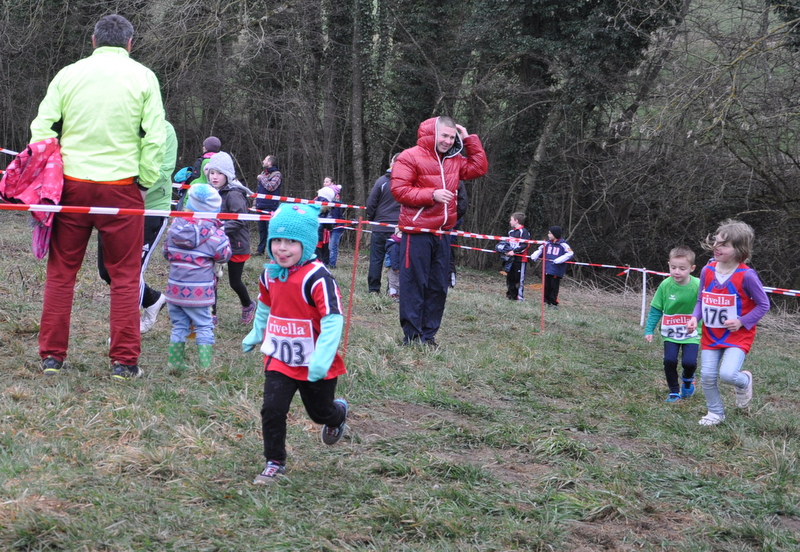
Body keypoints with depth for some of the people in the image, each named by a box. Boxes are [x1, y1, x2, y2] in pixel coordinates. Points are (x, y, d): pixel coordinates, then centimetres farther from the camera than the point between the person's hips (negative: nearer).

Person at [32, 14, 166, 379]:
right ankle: (124, 361, 5)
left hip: (72, 184, 2)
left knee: (61, 271, 11)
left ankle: (52, 356, 13)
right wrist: (145, 181, 5)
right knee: (125, 276, 6)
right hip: (121, 184, -2)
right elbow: (154, 137, -5)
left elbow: (41, 128, 2)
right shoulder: (142, 77, 0)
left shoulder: (68, 74, 4)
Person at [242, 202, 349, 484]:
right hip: (279, 360, 4)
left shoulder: (317, 277, -24)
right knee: (272, 410, -7)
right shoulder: (270, 274, -1)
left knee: (320, 412, 16)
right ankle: (274, 463, 10)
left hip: (314, 366, -4)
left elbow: (333, 319, -27)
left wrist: (322, 359, -34)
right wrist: (255, 335, 29)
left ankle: (338, 414, 53)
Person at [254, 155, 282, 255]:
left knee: (270, 229, -9)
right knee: (261, 229, 12)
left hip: (270, 208, -8)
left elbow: (271, 187, -23)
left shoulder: (276, 175, -6)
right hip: (261, 207, 8)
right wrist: (255, 202, 20)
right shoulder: (263, 173, 18)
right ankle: (260, 250, 18)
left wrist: (262, 178, -11)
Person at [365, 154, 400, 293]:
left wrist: (371, 219, 13)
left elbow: (371, 203, -3)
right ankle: (393, 290, 5)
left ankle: (373, 289, 7)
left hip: (380, 228, -1)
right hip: (399, 228, 1)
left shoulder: (382, 181, -5)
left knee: (376, 259, 6)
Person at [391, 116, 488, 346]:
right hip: (417, 232, -7)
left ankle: (428, 334, 13)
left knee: (438, 286, 7)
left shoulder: (454, 161, 15)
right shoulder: (410, 157, -6)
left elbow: (479, 168, 21)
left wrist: (469, 139, 13)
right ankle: (412, 336, 0)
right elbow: (399, 190, -11)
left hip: (442, 232, 7)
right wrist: (432, 195, -18)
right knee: (414, 284, -4)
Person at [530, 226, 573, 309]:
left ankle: (554, 303, 5)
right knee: (547, 286, 8)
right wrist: (534, 256, 0)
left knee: (554, 287, -2)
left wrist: (558, 260, -21)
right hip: (547, 269, 5)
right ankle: (547, 301, 18)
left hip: (557, 270, -5)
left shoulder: (563, 245, -7)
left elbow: (570, 253, -13)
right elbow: (540, 250, 19)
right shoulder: (547, 243, 8)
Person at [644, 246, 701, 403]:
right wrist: (649, 330, -5)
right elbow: (655, 310, 0)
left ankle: (688, 378, 24)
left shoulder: (698, 286, -15)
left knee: (689, 362, -14)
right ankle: (674, 392, 14)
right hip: (670, 333, 2)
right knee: (669, 360, -11)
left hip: (692, 334, -2)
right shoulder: (665, 285, -9)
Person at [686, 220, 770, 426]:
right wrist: (695, 317, -10)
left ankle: (744, 381, 16)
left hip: (737, 336, -5)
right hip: (711, 335, 5)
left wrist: (742, 322, -17)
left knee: (727, 374, -20)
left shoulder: (746, 275, -18)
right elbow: (701, 300, 9)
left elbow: (763, 304, -8)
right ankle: (715, 412, 25)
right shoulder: (707, 271, -3)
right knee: (707, 376, 3)